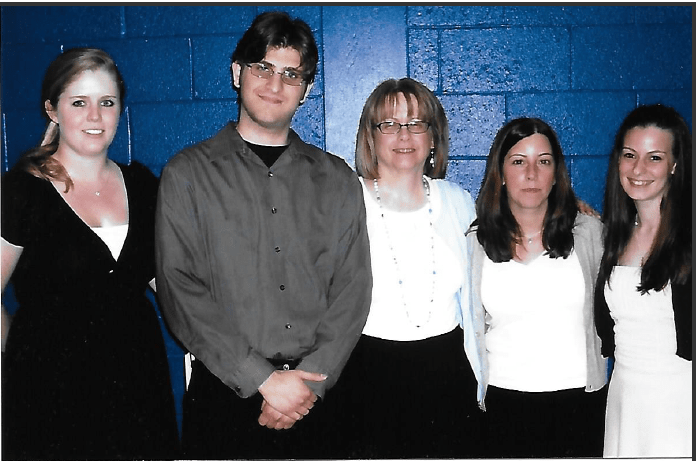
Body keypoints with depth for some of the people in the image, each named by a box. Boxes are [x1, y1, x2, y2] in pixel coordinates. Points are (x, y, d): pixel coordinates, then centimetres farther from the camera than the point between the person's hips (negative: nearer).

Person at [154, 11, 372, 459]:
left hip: (316, 400, 2)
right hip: (225, 396, -1)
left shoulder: (338, 180, 7)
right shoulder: (188, 174, 0)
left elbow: (352, 291, 1)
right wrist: (264, 380, -13)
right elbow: (180, 291, -8)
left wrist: (310, 381, -11)